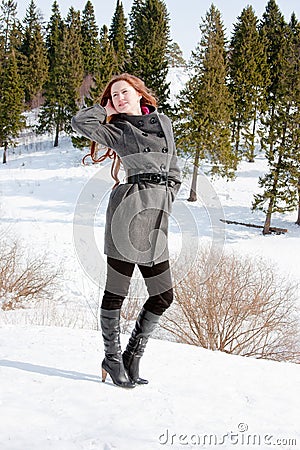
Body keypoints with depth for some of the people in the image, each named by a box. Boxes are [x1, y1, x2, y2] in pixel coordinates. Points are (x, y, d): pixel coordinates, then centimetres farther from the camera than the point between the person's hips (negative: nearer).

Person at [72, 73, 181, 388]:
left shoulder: (164, 123, 20)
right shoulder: (117, 131, 6)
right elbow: (80, 122, -9)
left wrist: (164, 202, 11)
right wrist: (107, 110, 7)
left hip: (156, 220, 5)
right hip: (128, 211, -5)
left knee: (163, 297, 5)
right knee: (116, 291, -1)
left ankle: (133, 356, 20)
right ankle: (112, 358, 16)